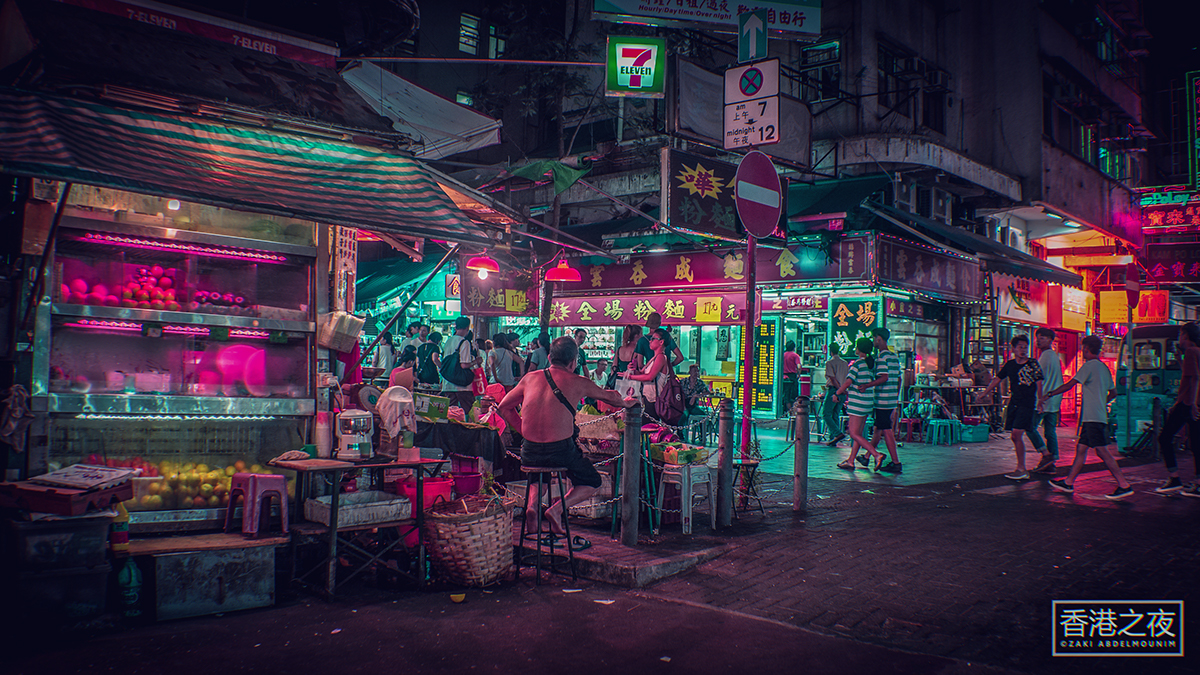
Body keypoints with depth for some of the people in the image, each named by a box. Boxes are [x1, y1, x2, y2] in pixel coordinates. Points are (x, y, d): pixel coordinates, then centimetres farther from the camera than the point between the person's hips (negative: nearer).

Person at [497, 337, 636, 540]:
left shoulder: (530, 378, 7)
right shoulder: (578, 383, 0)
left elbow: (504, 407, 14)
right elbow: (609, 397, 17)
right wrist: (625, 403, 38)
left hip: (529, 452, 4)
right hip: (560, 451, -3)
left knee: (537, 468, 39)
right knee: (592, 481, 22)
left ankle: (533, 504, 11)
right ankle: (557, 509, -1)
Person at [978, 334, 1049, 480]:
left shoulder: (1033, 364, -4)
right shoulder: (1010, 364, 9)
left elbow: (1039, 384, -6)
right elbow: (998, 379, 20)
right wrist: (985, 393, 23)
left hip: (1027, 404, -6)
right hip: (1014, 403, 6)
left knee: (1017, 434, -14)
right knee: (1015, 437, 6)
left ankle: (1021, 470, -7)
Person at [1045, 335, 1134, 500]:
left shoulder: (1089, 365, -10)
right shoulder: (1104, 367, 16)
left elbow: (1070, 385, -11)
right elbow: (1113, 392, 23)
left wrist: (1050, 394, -1)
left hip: (1093, 417, -9)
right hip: (1099, 415, 9)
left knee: (1102, 451, -9)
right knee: (1081, 448, 11)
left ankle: (1124, 486, -9)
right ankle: (1069, 482, 16)